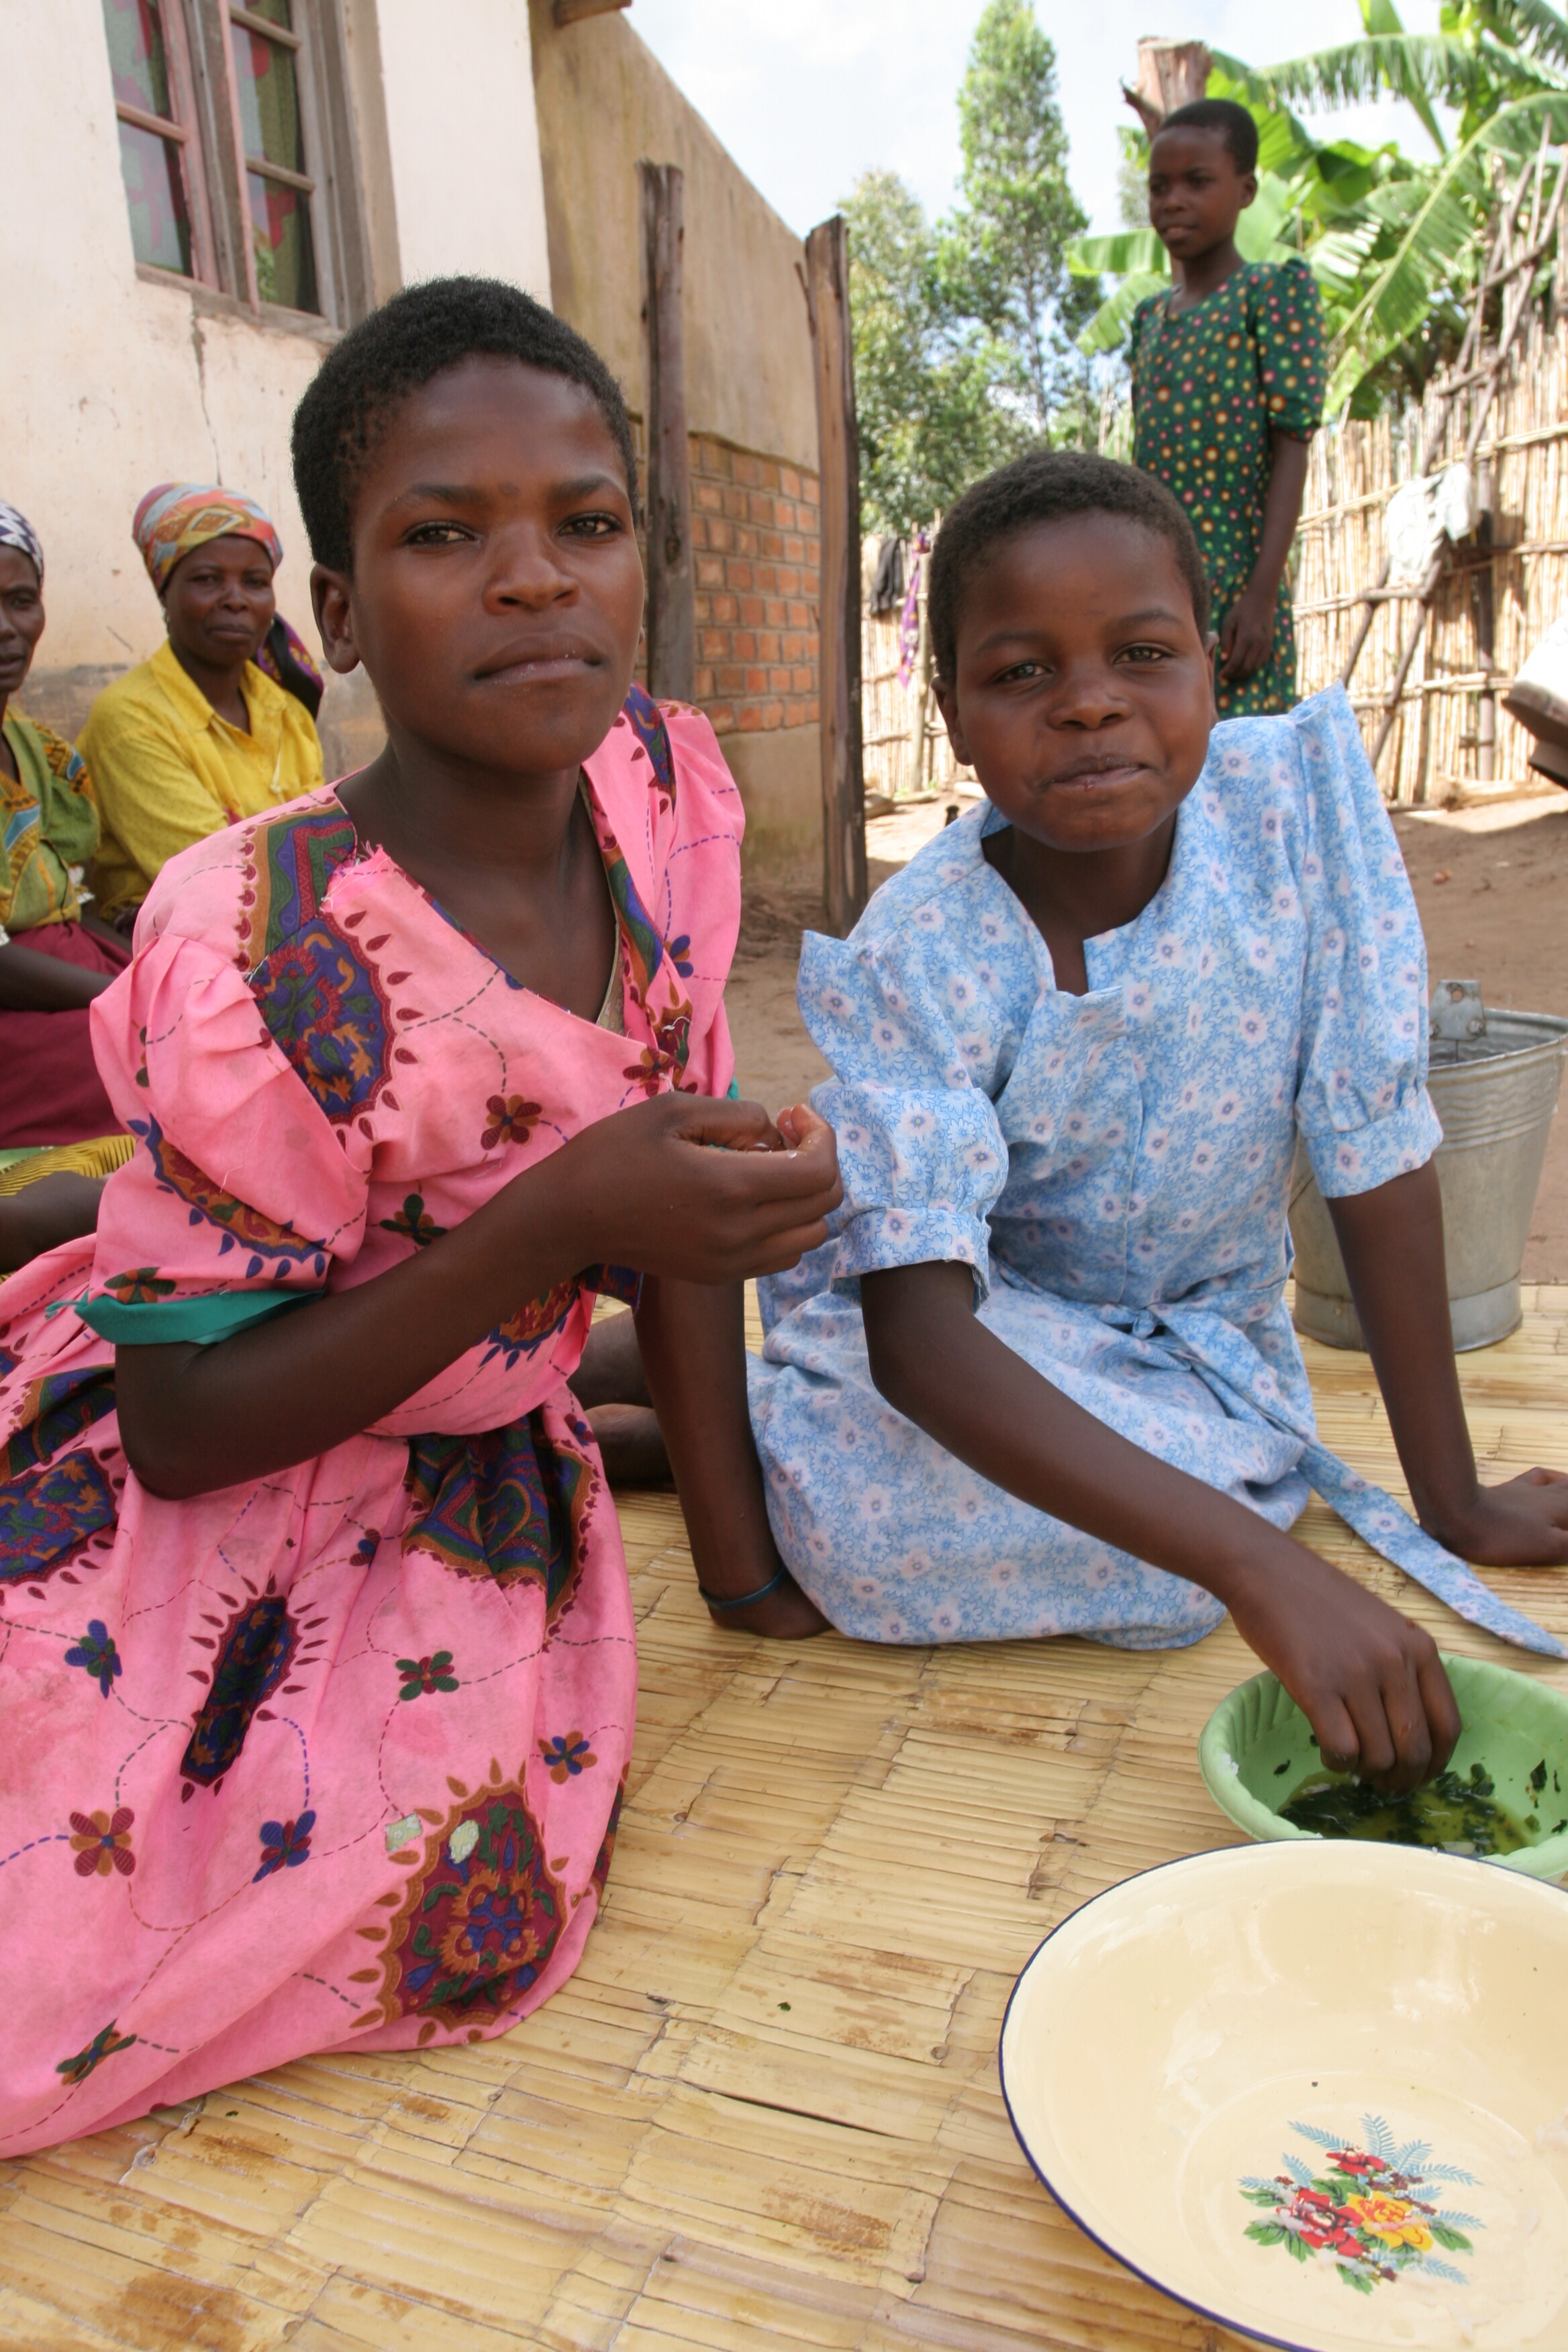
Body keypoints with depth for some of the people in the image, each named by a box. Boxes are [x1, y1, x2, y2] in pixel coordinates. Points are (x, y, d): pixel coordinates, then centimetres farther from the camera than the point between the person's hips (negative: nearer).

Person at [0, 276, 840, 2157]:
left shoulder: (665, 792, -10)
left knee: (471, 1912, -14)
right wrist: (559, 1221, -32)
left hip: (464, 1494, 5)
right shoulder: (260, 945, -27)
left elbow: (676, 1203, -1)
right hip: (178, 1514, -4)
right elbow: (184, 1431, -20)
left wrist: (746, 1575, 1)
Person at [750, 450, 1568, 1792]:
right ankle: (736, 1435, 2)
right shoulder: (916, 960, -27)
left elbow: (1378, 1148, -14)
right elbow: (916, 1331, -36)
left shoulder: (1299, 794, -19)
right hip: (985, 1353, -4)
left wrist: (1457, 1501, -10)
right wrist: (1261, 1566, -46)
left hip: (1195, 1347, 5)